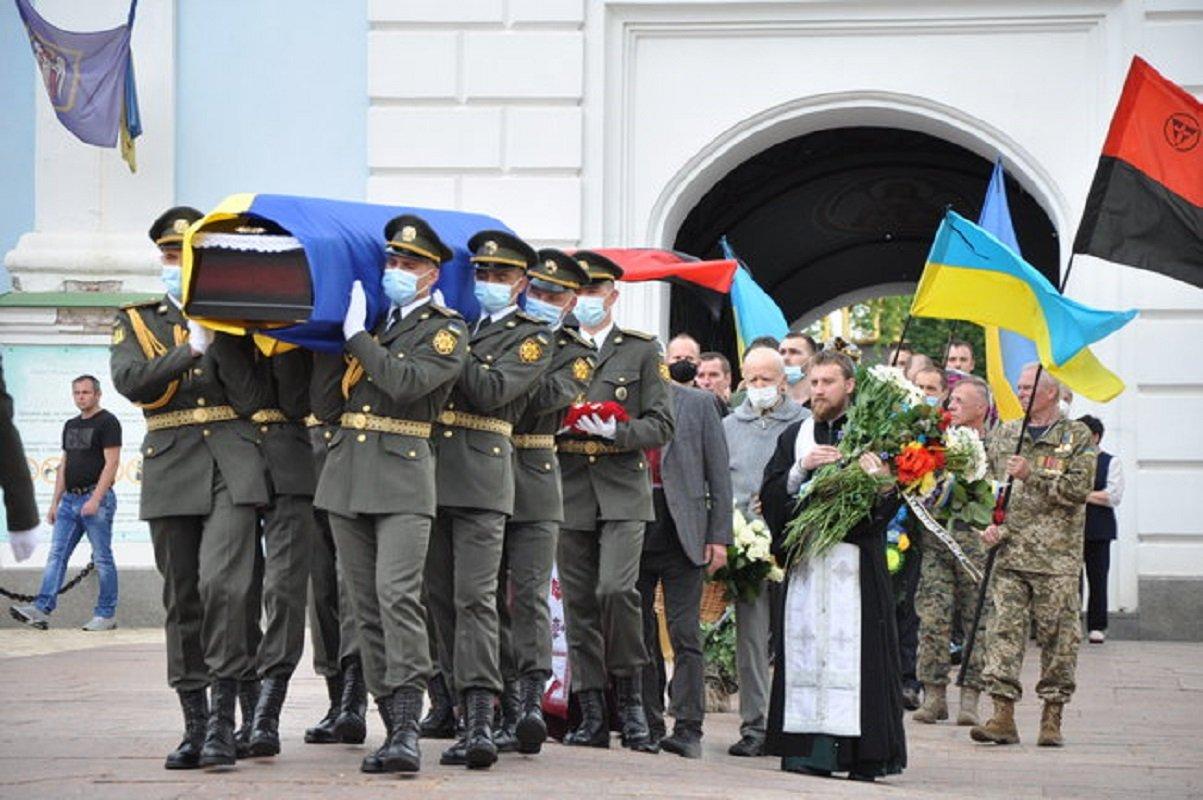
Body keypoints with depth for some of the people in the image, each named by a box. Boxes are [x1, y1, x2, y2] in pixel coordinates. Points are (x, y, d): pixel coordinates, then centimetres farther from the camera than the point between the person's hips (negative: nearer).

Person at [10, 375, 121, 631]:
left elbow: (112, 462, -13)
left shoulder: (107, 422, -6)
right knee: (56, 555, -2)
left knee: (102, 559, -2)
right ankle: (42, 609, -8)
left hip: (96, 498, -8)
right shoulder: (71, 426, 18)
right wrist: (56, 502, 15)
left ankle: (106, 615, 2)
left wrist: (96, 499, -20)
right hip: (70, 499, 8)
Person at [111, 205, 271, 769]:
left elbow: (252, 398, -2)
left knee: (221, 583, -18)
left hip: (233, 468, -2)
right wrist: (192, 348, -11)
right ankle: (195, 725, 11)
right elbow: (130, 381, -5)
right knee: (182, 600, 4)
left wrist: (219, 336, -7)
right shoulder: (136, 322, 15)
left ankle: (223, 721, -15)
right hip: (171, 468, 2)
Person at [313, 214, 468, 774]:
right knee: (366, 606, 5)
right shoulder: (369, 316, 18)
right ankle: (395, 727, 8)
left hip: (403, 476, -6)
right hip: (346, 474, 6)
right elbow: (325, 395, 23)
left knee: (398, 596, -17)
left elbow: (405, 382, -16)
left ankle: (408, 731, -21)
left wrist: (358, 337, -9)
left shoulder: (446, 330, 0)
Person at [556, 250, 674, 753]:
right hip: (568, 494, 3)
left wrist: (615, 432, -14)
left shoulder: (642, 351, 8)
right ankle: (592, 716, 7)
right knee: (579, 604, 2)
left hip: (622, 491, -3)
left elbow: (660, 426, 3)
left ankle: (631, 699, -4)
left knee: (616, 589, -19)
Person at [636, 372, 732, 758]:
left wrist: (719, 537, -2)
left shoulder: (699, 404, 6)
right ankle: (648, 728, 11)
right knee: (639, 635, 5)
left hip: (682, 534, -2)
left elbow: (719, 473, 4)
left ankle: (688, 729, -5)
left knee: (685, 635, -6)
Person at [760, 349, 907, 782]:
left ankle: (864, 755, -7)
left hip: (857, 560, -3)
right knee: (807, 648, -3)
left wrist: (880, 481, -19)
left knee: (856, 647, -8)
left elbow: (891, 504, 1)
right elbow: (770, 496, 8)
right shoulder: (794, 437, 16)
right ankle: (811, 749, -2)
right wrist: (801, 468, -7)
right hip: (806, 559, 3)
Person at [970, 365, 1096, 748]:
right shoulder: (1004, 434, 15)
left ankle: (1052, 719, 7)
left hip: (1057, 556, -3)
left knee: (1057, 637, -1)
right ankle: (1003, 715, -6)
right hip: (1009, 551, 3)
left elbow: (1079, 489, -8)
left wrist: (1032, 475, -16)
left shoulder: (1077, 436, 3)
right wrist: (990, 523, 1)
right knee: (1004, 629, -5)